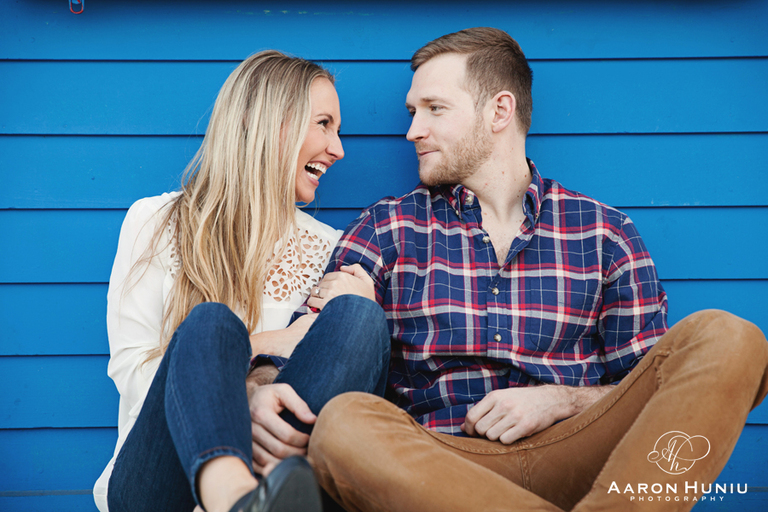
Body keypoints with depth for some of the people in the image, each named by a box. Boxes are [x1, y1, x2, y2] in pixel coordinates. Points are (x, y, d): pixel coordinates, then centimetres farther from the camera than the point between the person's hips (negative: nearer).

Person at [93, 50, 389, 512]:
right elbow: (131, 368, -1)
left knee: (359, 316, -22)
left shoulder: (326, 248, 18)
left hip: (287, 474, 2)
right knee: (209, 323, -31)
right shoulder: (156, 223, 10)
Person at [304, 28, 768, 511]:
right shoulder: (387, 229, 12)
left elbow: (651, 396, 12)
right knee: (340, 424, -34)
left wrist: (561, 400, -6)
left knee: (727, 340, -19)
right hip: (438, 463, 0)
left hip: (572, 458, 1)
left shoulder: (605, 233, 12)